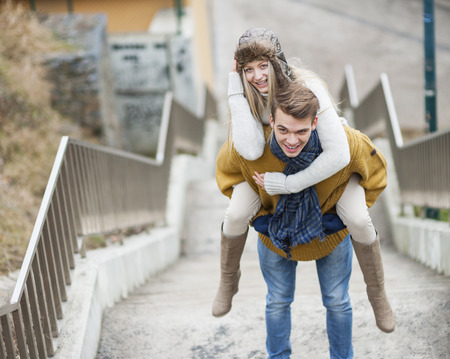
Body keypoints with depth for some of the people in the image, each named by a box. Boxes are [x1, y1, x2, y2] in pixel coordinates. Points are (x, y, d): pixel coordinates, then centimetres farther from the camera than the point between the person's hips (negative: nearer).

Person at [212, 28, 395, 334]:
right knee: (236, 215, -17)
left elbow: (339, 154, -42)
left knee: (358, 221, -22)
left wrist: (291, 184, -38)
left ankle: (378, 293, 8)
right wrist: (235, 87, -41)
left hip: (325, 159, -2)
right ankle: (228, 281, 15)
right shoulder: (248, 94, -25)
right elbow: (252, 151, -42)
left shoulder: (308, 87, -38)